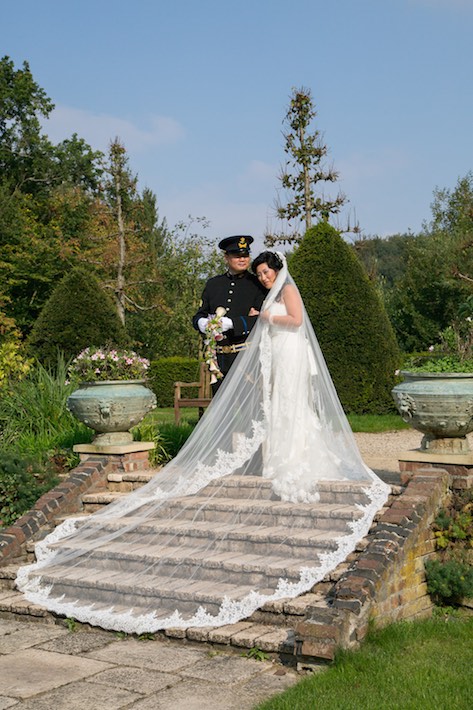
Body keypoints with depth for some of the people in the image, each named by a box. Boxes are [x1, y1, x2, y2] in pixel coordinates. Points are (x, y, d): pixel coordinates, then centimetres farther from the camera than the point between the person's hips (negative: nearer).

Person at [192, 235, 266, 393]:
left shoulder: (257, 285, 3)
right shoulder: (213, 284, 14)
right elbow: (199, 315, 15)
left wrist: (232, 323, -22)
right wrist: (201, 322, -11)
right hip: (219, 359, 4)